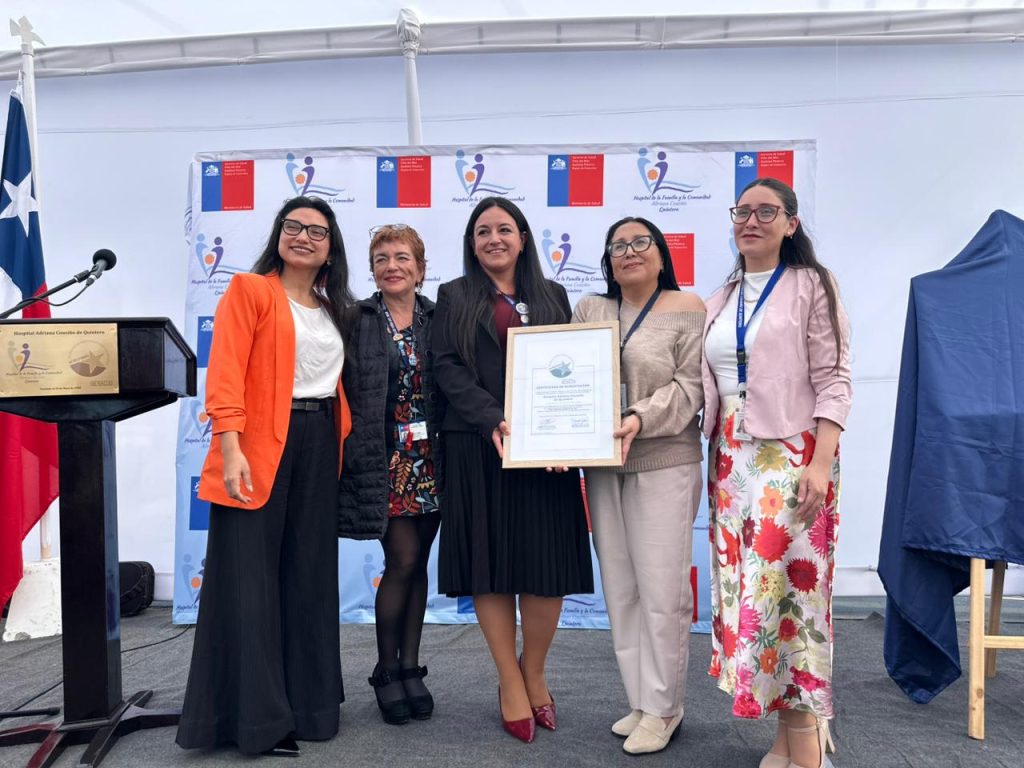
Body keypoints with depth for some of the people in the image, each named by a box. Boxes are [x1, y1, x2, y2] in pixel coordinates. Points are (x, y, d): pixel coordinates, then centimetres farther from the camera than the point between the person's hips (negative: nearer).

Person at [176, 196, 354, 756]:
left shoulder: (333, 309, 18)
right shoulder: (250, 290, -2)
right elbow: (225, 372, -12)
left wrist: (341, 441, 11)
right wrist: (231, 448, -21)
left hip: (319, 447, 6)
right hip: (261, 446, -6)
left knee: (310, 577, 12)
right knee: (250, 579, -1)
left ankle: (306, 701, 25)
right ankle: (253, 715, 10)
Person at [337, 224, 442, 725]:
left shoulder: (438, 320, 7)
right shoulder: (356, 320, 0)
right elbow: (341, 391, -4)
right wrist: (354, 455, -11)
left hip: (429, 458, 3)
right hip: (384, 459, -3)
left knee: (417, 564, 9)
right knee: (402, 561, -3)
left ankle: (410, 667, 22)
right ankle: (387, 670, 15)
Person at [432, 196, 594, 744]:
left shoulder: (552, 297, 15)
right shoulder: (454, 298, 10)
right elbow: (446, 367, -2)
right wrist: (492, 420, -16)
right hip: (477, 445, -1)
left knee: (548, 562, 0)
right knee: (491, 562, 2)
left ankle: (534, 673, 22)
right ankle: (511, 683, 16)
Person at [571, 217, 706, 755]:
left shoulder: (688, 310, 0)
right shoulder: (589, 309, 11)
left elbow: (690, 387, -9)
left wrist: (639, 420, -22)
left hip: (664, 464, -4)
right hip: (602, 468, 5)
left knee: (661, 588, -2)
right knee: (620, 589, 10)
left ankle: (663, 707, 15)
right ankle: (640, 701, 24)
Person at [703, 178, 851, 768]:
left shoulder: (811, 285, -1)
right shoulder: (721, 300, 15)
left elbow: (833, 381, -7)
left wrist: (821, 464, -17)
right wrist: (715, 459, 9)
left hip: (792, 456, -6)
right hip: (733, 459, 6)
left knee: (788, 586, -8)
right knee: (745, 587, 5)